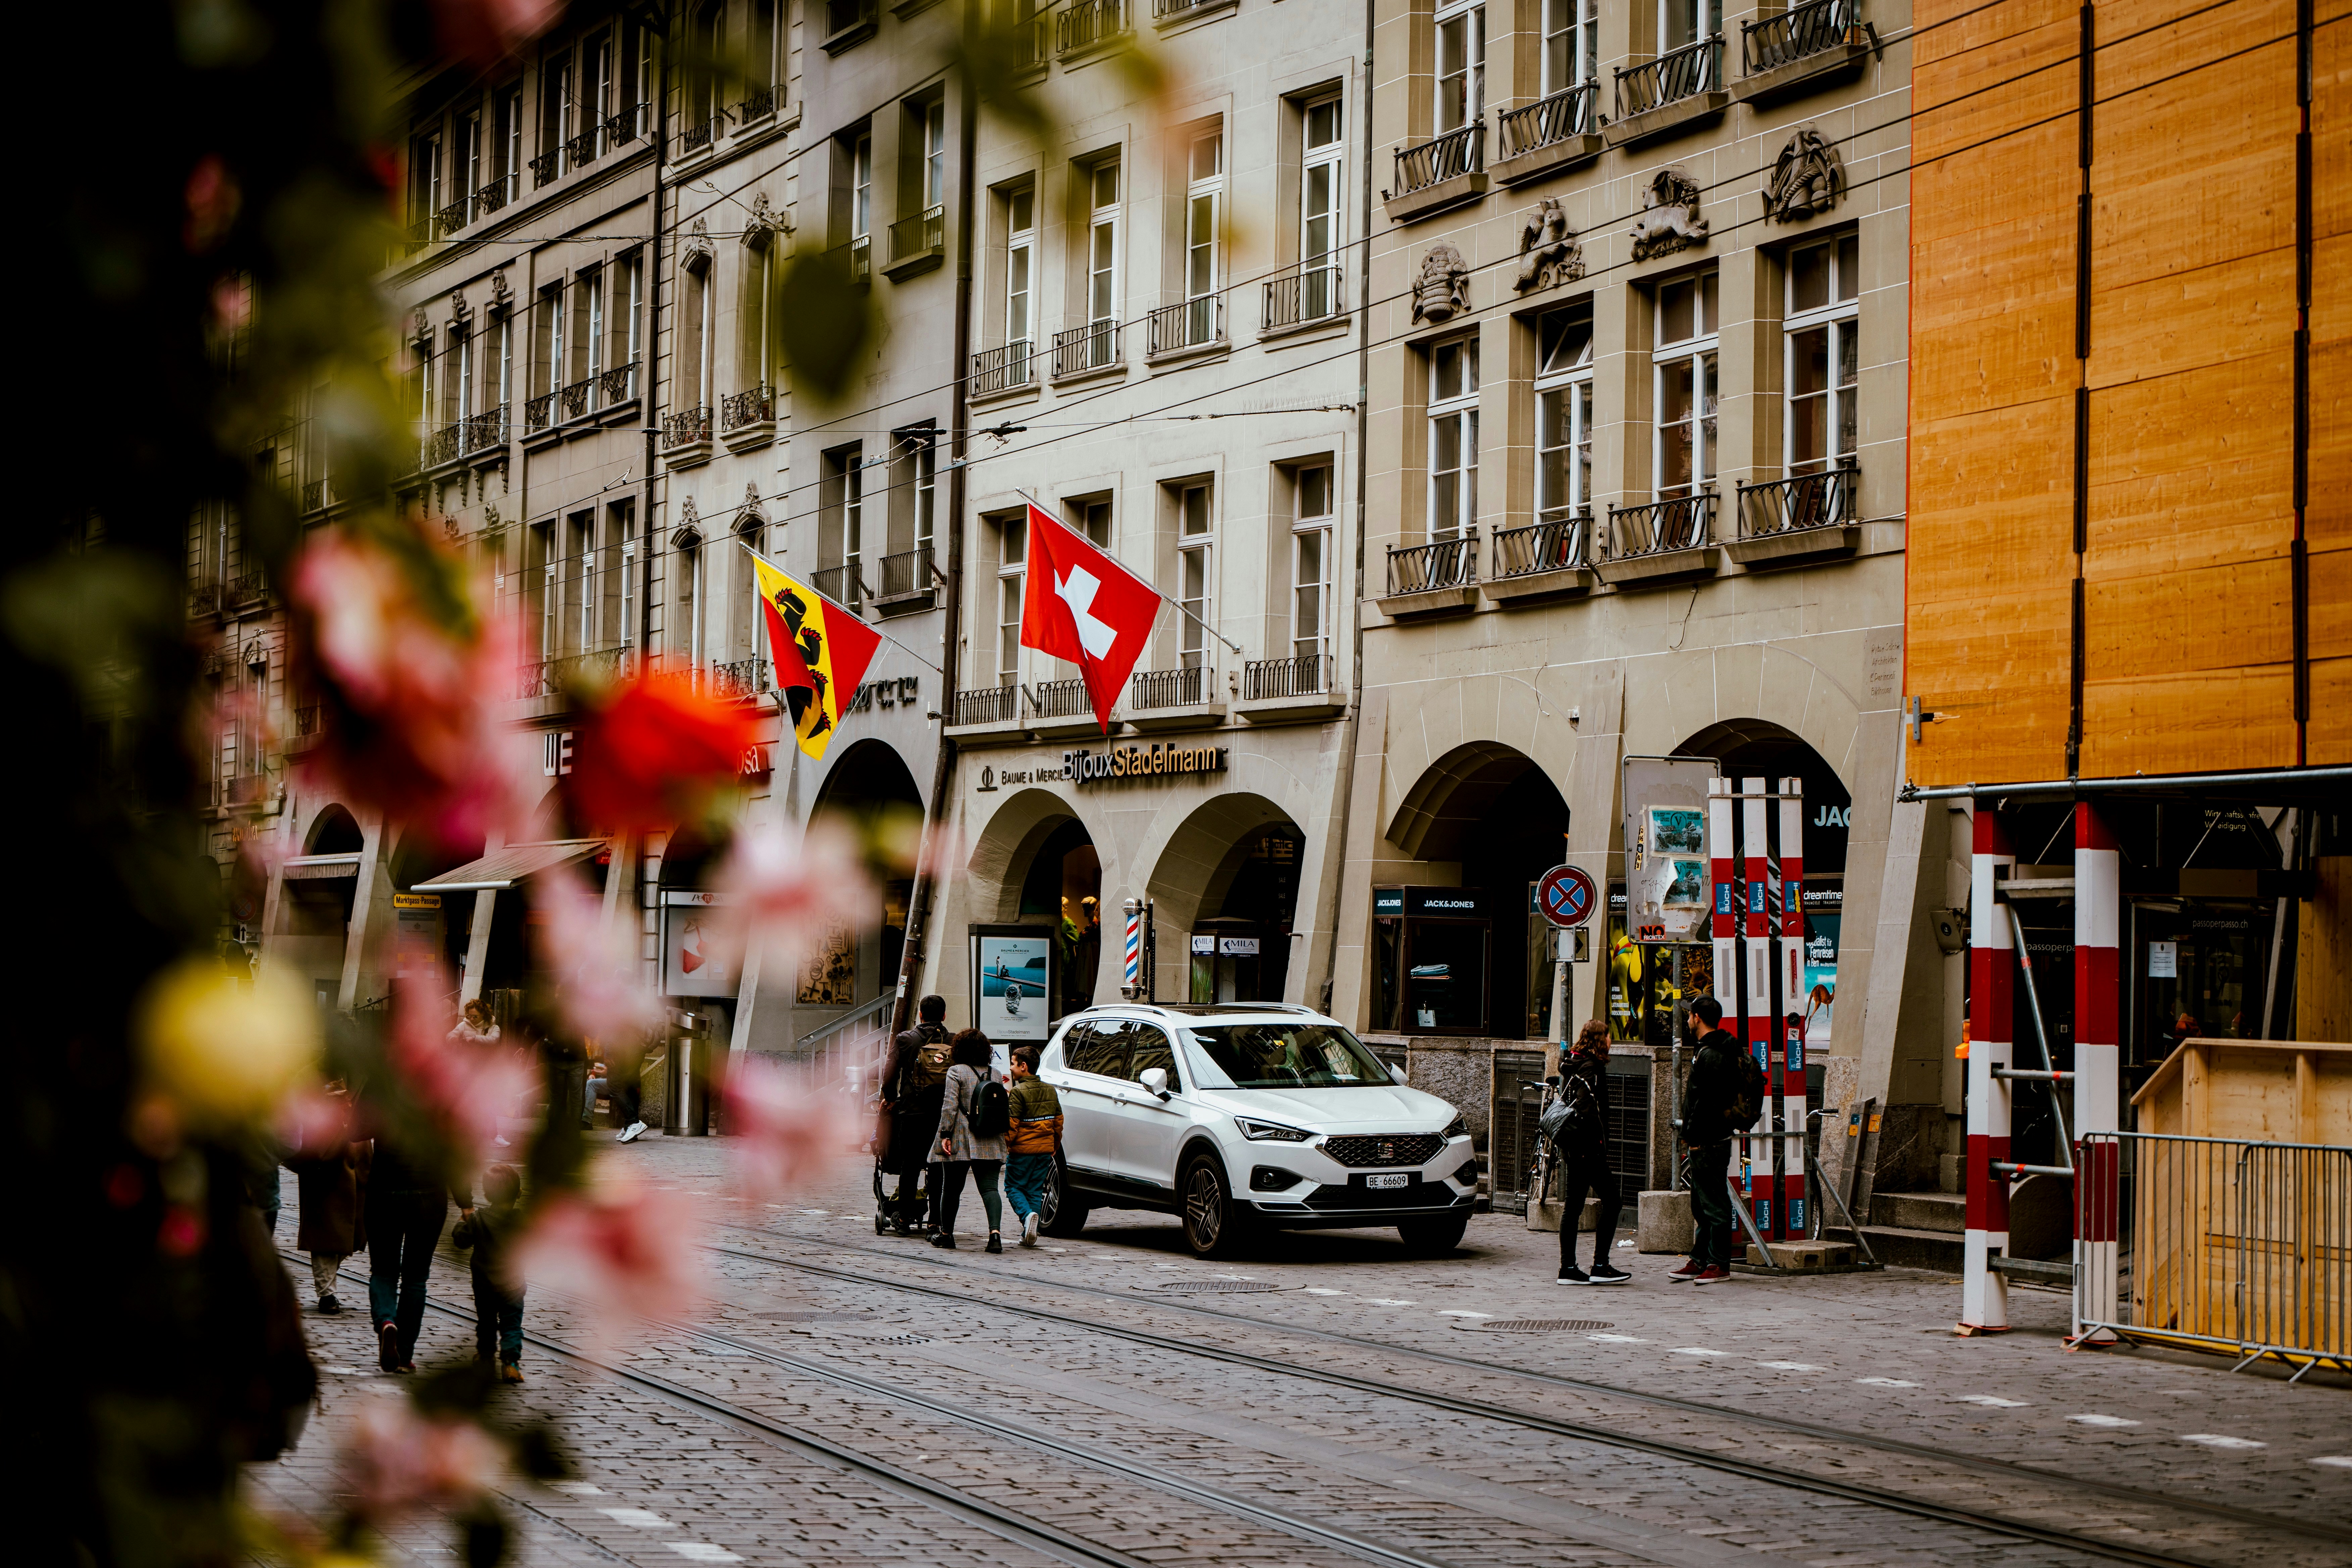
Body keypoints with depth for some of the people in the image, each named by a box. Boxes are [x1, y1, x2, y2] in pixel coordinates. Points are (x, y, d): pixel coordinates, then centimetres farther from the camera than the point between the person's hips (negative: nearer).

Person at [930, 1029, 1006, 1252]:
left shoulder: (956, 1072, -4)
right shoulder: (995, 1075, 11)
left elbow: (950, 1105, -12)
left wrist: (945, 1135, -11)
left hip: (961, 1141, -3)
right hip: (991, 1144, 3)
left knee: (951, 1187, 10)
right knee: (990, 1187, -3)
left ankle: (946, 1234, 20)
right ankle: (995, 1231, -23)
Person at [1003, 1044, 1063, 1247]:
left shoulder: (1019, 1092, -13)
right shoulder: (1050, 1090, 8)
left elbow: (1012, 1124, -15)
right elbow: (1058, 1121, 13)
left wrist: (1007, 1144, -1)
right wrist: (1054, 1146, 22)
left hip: (1022, 1149, -6)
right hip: (1045, 1148, 6)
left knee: (1013, 1187, 8)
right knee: (1035, 1190, 12)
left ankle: (1027, 1215, -17)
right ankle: (1030, 1234, 8)